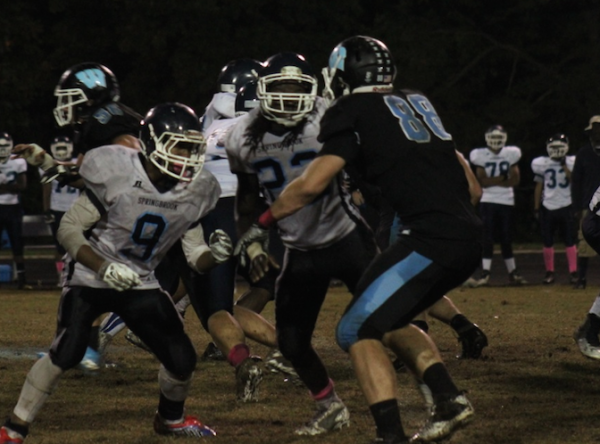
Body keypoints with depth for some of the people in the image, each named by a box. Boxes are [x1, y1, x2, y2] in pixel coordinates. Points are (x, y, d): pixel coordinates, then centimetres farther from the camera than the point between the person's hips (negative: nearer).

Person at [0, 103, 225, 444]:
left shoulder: (194, 193, -6)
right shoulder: (117, 176, -22)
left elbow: (195, 256, 1)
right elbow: (69, 228, -16)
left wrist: (215, 255, -23)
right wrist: (104, 268, -29)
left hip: (141, 285, 5)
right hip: (90, 280, -5)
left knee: (182, 359, -1)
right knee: (66, 353, -24)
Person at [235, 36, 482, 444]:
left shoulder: (354, 113, -1)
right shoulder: (416, 103, 21)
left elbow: (311, 185, -6)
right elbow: (467, 178, 23)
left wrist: (262, 223, 7)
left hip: (434, 238, -8)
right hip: (470, 238, 8)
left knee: (359, 331, 0)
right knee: (388, 322, 24)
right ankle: (449, 399, 12)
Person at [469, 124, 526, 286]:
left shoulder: (511, 154, 3)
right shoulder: (480, 156, -1)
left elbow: (515, 180, -4)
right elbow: (482, 181, -8)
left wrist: (492, 181, -11)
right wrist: (501, 179, -16)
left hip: (506, 202, 2)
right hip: (488, 202, -2)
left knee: (506, 239, 6)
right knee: (487, 238, -8)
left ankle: (512, 273, 14)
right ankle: (485, 273, -10)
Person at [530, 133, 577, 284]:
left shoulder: (572, 163, -1)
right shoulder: (542, 164, 2)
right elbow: (539, 187, 8)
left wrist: (565, 166, -15)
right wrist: (536, 208, 7)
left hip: (566, 207, -1)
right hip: (548, 208, 1)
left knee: (570, 241, -3)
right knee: (548, 242, 3)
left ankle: (573, 272, -2)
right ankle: (549, 273, 10)